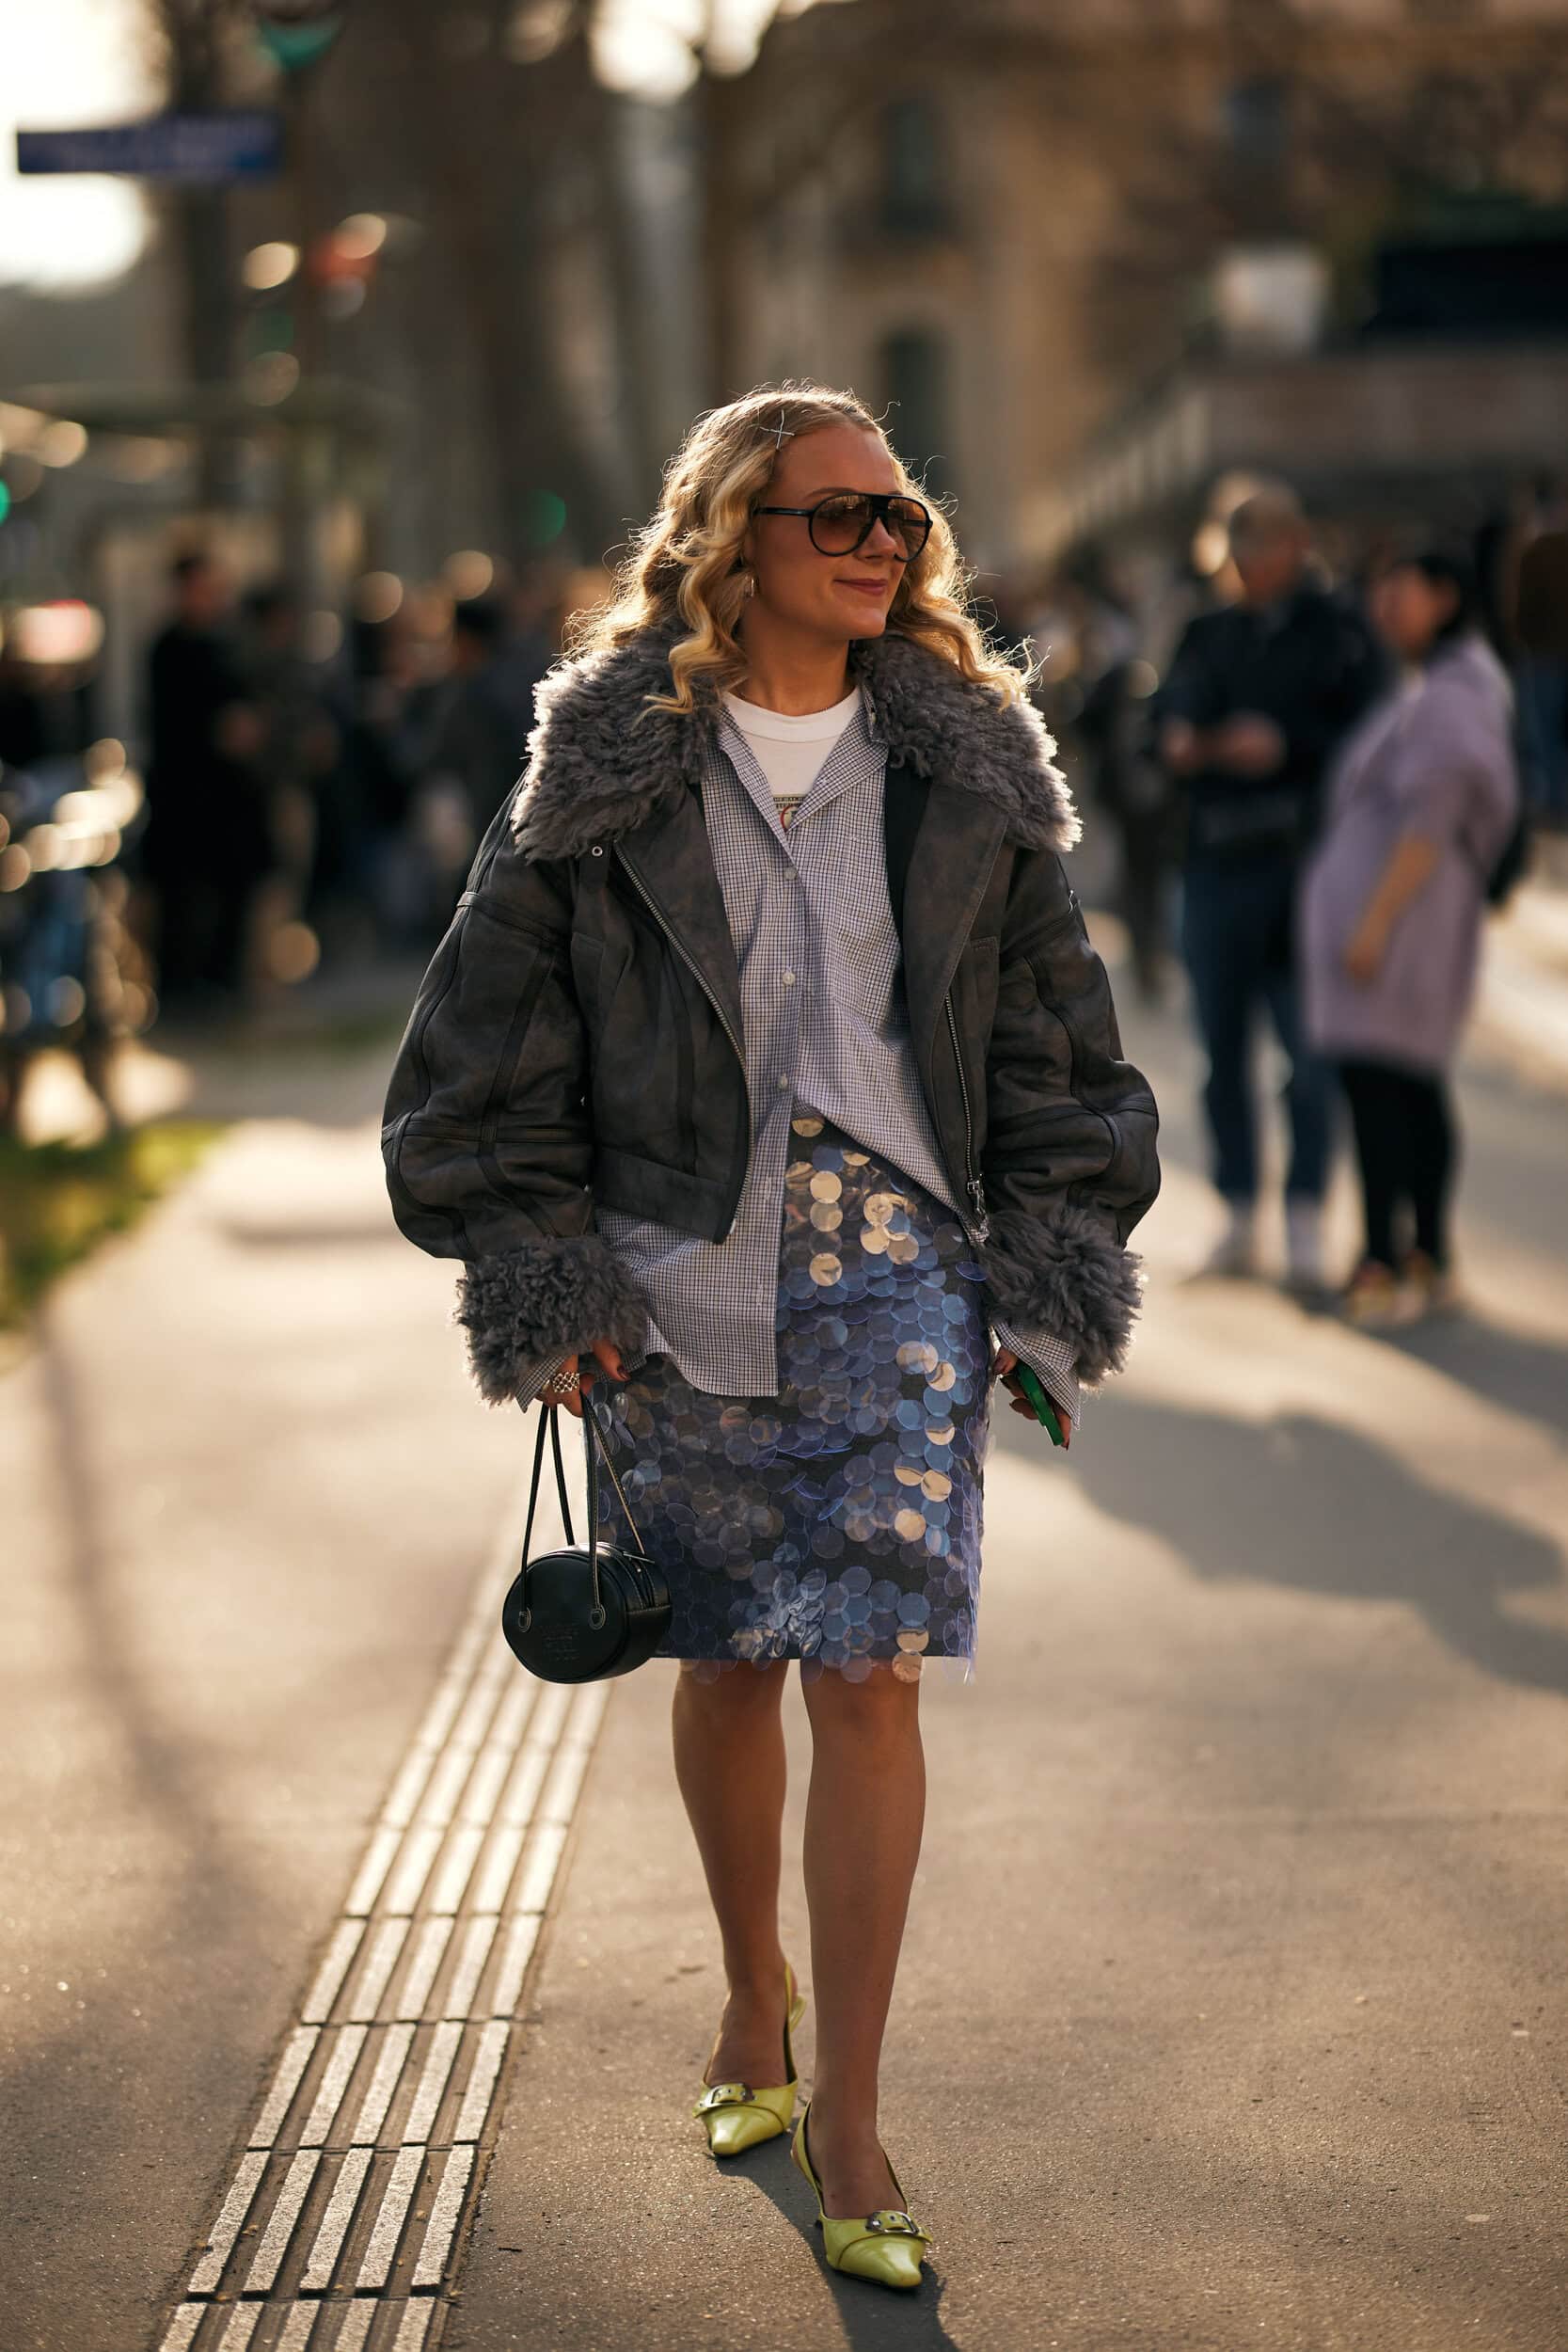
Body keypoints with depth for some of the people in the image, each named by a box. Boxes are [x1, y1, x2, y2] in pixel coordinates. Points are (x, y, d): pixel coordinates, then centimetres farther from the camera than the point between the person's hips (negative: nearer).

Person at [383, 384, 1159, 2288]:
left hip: (895, 1272, 0)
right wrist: (537, 1276, -4)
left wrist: (1053, 1274, 5)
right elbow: (497, 1031, 1)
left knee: (867, 1679, -6)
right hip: (674, 1274, 0)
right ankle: (754, 2003, 37)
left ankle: (845, 2117, 3)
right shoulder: (612, 771, -1)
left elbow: (1047, 1036, 10)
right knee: (724, 1667, 12)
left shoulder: (969, 772, 5)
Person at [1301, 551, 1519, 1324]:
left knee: (1372, 1081, -12)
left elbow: (1430, 822, -21)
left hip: (1394, 907, -10)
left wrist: (1373, 920, -24)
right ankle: (1428, 1260, 15)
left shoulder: (1450, 698, -13)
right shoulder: (1443, 689, 17)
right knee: (1413, 1085, 11)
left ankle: (1384, 1268, -14)